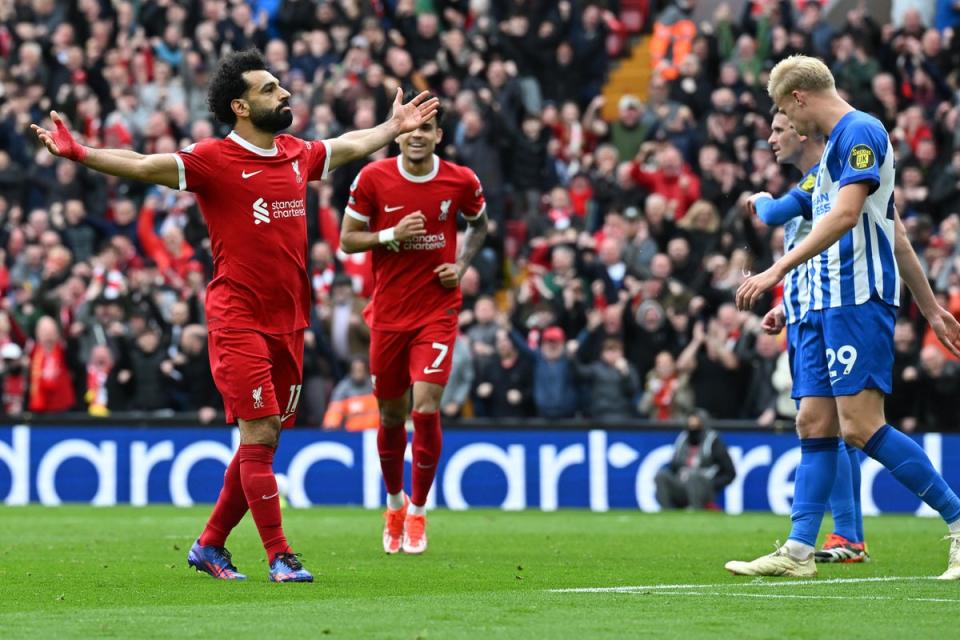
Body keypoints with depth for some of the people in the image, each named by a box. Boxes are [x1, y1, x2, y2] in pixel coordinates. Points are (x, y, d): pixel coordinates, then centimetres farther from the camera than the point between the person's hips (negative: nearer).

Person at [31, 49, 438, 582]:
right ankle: (279, 557, -6)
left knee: (262, 444, 9)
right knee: (260, 435, -10)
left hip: (288, 322, 7)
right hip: (238, 321, -7)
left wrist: (394, 127, 43)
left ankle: (210, 546, 21)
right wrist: (79, 154, -31)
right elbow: (145, 165, -17)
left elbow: (350, 145, 32)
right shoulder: (214, 159, -8)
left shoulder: (297, 154, 11)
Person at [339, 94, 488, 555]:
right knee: (391, 416, 10)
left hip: (437, 312, -1)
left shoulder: (461, 182, -4)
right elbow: (347, 240, 0)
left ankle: (418, 512, 3)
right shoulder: (373, 179, -6)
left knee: (426, 409, -14)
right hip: (388, 313, 1)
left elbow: (479, 224, 16)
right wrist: (392, 236, -17)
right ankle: (394, 503, 34)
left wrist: (461, 265, 0)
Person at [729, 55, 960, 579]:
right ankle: (798, 551, 1)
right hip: (828, 302, 10)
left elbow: (846, 213, -23)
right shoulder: (838, 143, 23)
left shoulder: (860, 131, -9)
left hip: (859, 299, -10)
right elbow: (896, 233, 27)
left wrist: (778, 269, -27)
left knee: (861, 425, -15)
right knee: (814, 425, 4)